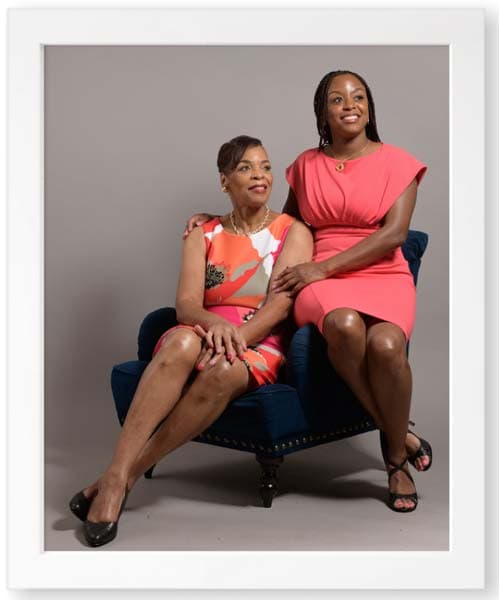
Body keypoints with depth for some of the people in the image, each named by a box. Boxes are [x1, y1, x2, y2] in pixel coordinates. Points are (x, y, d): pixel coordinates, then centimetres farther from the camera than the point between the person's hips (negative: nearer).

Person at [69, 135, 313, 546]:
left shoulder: (293, 232, 9)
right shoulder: (204, 235, 15)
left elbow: (280, 303, -6)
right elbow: (186, 304, -1)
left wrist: (237, 336, -25)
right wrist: (213, 323, -25)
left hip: (260, 344, -1)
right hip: (204, 334, 2)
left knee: (223, 370, -38)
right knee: (182, 343, -37)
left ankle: (126, 478, -29)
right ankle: (114, 478, -38)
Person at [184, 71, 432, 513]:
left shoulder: (397, 162, 7)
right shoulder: (306, 165, 16)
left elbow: (395, 233, -6)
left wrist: (323, 267, -15)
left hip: (384, 277, -1)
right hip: (320, 280, 1)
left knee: (385, 344, -36)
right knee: (344, 324, -37)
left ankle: (396, 455, -9)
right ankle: (400, 437, -16)